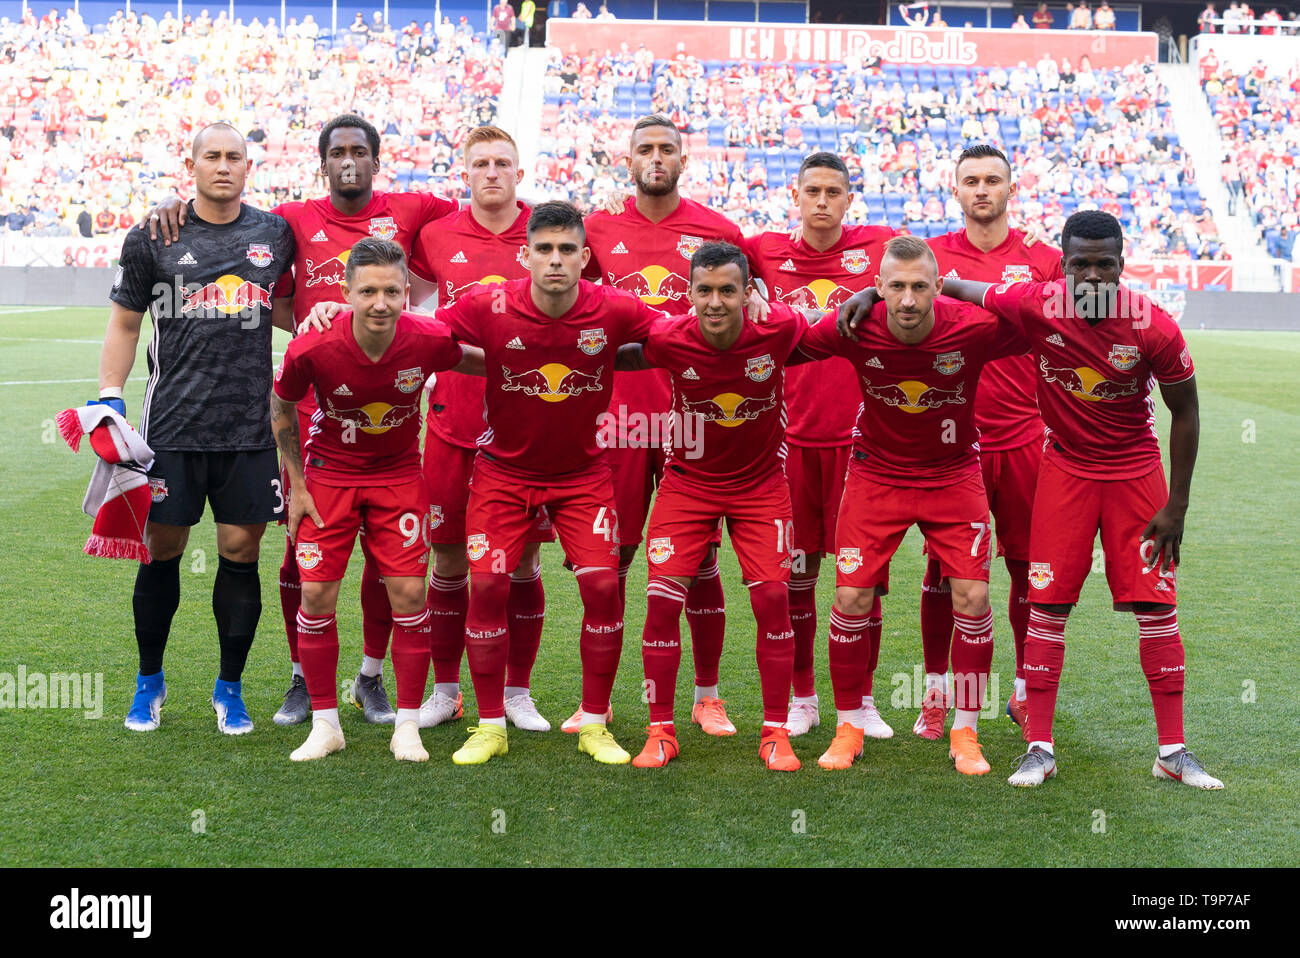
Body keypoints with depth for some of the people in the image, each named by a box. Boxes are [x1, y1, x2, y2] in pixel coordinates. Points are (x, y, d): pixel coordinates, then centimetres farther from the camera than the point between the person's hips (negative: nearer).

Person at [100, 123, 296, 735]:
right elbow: (125, 323, 9)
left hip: (251, 427, 1)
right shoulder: (153, 238, 3)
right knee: (162, 550, 5)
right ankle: (149, 683, 23)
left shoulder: (275, 234, 8)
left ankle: (229, 688, 18)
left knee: (240, 553, 3)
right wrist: (108, 399, 1)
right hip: (172, 426, -1)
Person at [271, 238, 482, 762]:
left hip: (399, 473, 0)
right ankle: (325, 723, 13)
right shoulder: (310, 350, -24)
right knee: (316, 595, -3)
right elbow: (281, 408, -3)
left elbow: (480, 363, 3)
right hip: (329, 473, 0)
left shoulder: (430, 340, -23)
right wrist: (297, 484, -1)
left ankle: (407, 726, 9)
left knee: (409, 592, -6)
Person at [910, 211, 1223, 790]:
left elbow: (1184, 412, -6)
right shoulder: (1037, 306, -19)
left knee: (1157, 609, -1)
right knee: (1047, 606, -4)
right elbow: (953, 288, -4)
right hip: (1066, 466, 0)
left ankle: (1173, 752, 10)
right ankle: (1040, 748, 6)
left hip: (1136, 470, 0)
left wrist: (1176, 505, -5)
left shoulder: (1154, 328, -19)